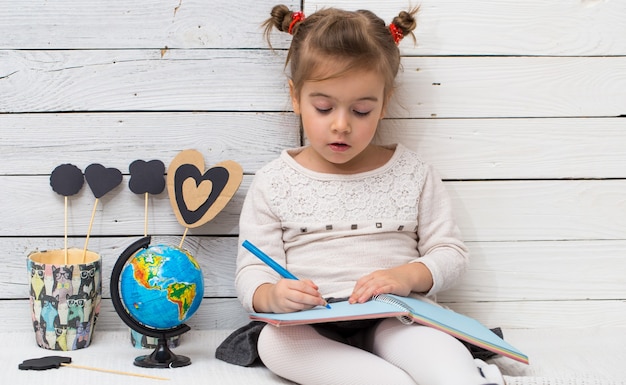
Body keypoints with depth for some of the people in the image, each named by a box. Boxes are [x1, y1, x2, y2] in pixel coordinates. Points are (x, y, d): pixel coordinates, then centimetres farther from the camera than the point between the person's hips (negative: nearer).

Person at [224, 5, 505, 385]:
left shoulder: (412, 173, 9)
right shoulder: (273, 182, 7)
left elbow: (451, 252, 9)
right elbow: (252, 271, 2)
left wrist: (410, 275, -15)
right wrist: (271, 295, -24)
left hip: (394, 320, -1)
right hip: (310, 329, 1)